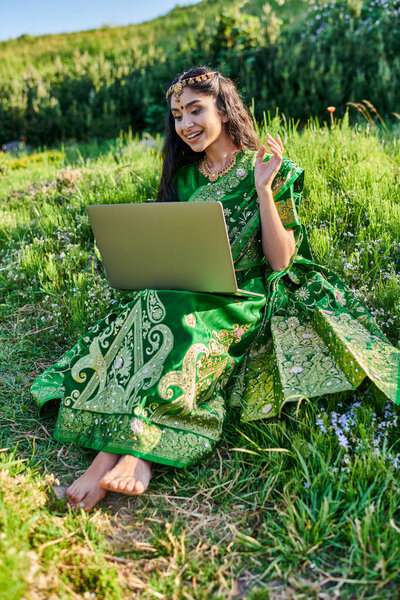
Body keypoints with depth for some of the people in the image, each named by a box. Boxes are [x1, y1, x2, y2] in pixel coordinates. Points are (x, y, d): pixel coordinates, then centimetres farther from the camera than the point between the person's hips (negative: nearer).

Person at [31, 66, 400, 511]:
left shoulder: (271, 171, 2)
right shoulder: (183, 177, 15)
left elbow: (280, 261, -7)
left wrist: (263, 190, -15)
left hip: (246, 299, -4)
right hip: (184, 296, 4)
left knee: (181, 325, -34)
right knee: (153, 309, -30)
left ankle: (120, 451, -37)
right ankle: (129, 455, -40)